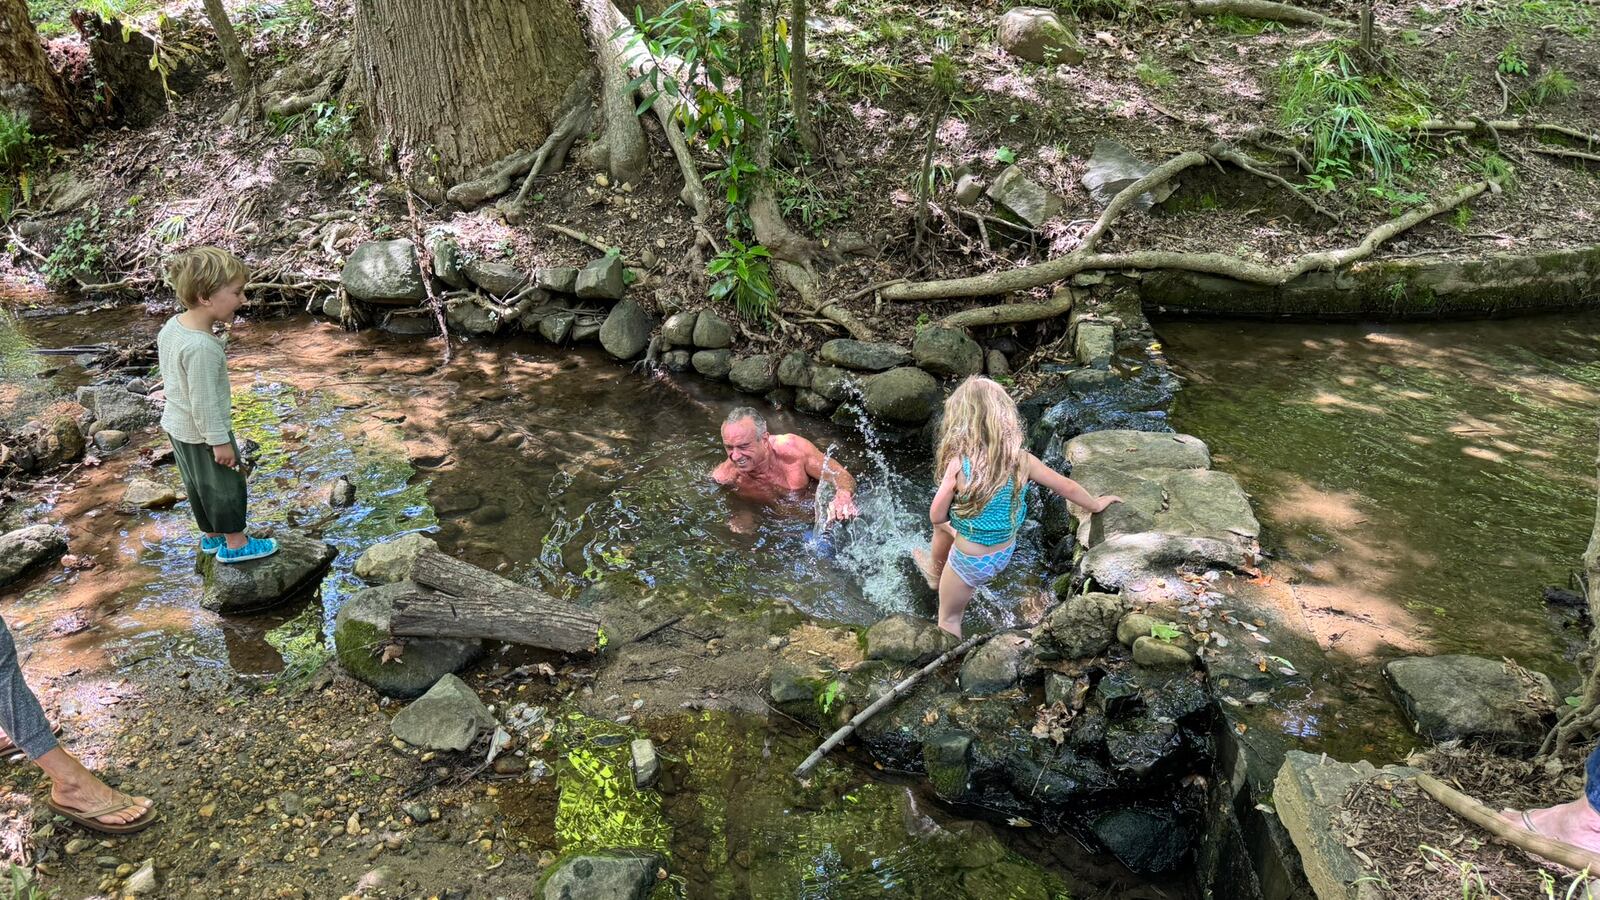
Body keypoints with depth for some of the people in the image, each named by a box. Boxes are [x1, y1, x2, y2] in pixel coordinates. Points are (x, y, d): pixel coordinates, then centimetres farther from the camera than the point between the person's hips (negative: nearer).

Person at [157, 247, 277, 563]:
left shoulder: (171, 327, -3)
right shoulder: (201, 347, -33)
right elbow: (204, 401, -28)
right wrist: (220, 441, -19)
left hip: (176, 426, 9)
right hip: (202, 434, -9)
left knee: (197, 485, 22)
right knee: (225, 486, 9)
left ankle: (212, 536, 39)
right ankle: (235, 543, 24)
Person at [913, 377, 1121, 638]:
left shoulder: (959, 464, -30)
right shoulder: (1021, 459, -17)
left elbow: (936, 517, -19)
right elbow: (1067, 487, -4)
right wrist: (1096, 505, 17)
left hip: (971, 561, -5)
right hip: (1005, 554, 6)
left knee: (948, 618, 21)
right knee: (945, 527, 31)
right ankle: (936, 574, 56)